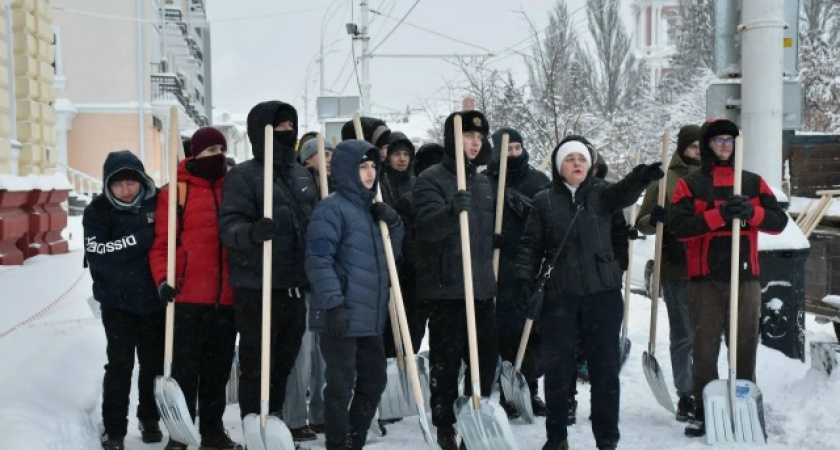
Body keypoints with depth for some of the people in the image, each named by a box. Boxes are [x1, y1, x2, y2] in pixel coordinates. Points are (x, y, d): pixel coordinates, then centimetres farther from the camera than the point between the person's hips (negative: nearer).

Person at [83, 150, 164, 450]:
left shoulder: (157, 203, -3)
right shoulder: (98, 211, -8)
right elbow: (98, 256, -20)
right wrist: (142, 238, -26)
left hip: (155, 300, 2)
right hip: (117, 302, -2)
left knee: (154, 362, 11)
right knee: (119, 364, -5)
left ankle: (150, 419, 28)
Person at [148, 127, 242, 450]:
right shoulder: (176, 191, -3)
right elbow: (161, 242, -5)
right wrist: (163, 279, -18)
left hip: (227, 298, 5)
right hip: (189, 296, -5)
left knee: (218, 368, 12)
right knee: (185, 367, 0)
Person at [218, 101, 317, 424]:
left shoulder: (303, 176, 15)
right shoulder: (243, 176, -6)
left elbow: (316, 222, 26)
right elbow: (229, 226, -16)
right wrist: (253, 232, -35)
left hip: (295, 288, 7)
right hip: (257, 289, -7)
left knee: (284, 363, 14)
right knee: (257, 366, -3)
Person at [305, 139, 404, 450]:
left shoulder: (371, 208, 17)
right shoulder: (332, 208, -9)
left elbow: (391, 253, 23)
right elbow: (319, 259, -17)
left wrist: (393, 224, 4)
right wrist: (333, 303, -24)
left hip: (370, 317, 9)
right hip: (341, 316, -9)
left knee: (374, 380, 15)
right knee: (341, 386, -4)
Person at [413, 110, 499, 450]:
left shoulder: (483, 182, 15)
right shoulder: (431, 179, -6)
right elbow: (428, 227, -20)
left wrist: (492, 272, 21)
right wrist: (453, 211, -39)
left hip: (482, 284, 7)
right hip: (446, 285, -6)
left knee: (487, 355, 10)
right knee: (446, 358, -1)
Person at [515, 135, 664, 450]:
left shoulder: (601, 193, 5)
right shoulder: (544, 201, 7)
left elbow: (623, 193, -17)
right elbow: (531, 245, 8)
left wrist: (640, 178, -39)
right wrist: (525, 278, -7)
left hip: (603, 293, 0)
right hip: (558, 295, 0)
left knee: (605, 367, 3)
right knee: (557, 367, 5)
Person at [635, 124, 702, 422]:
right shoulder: (664, 180, 2)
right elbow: (642, 223, 6)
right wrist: (655, 219, -16)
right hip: (677, 271, -2)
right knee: (683, 335, 5)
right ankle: (685, 396, 13)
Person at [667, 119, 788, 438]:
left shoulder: (754, 183, 13)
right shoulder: (690, 185, 4)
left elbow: (779, 221, 6)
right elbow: (678, 226, -10)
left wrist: (752, 212, -13)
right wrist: (719, 215, -19)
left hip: (746, 279, 2)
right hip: (705, 281, -2)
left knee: (745, 349, 6)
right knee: (705, 349, 2)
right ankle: (703, 412, 10)